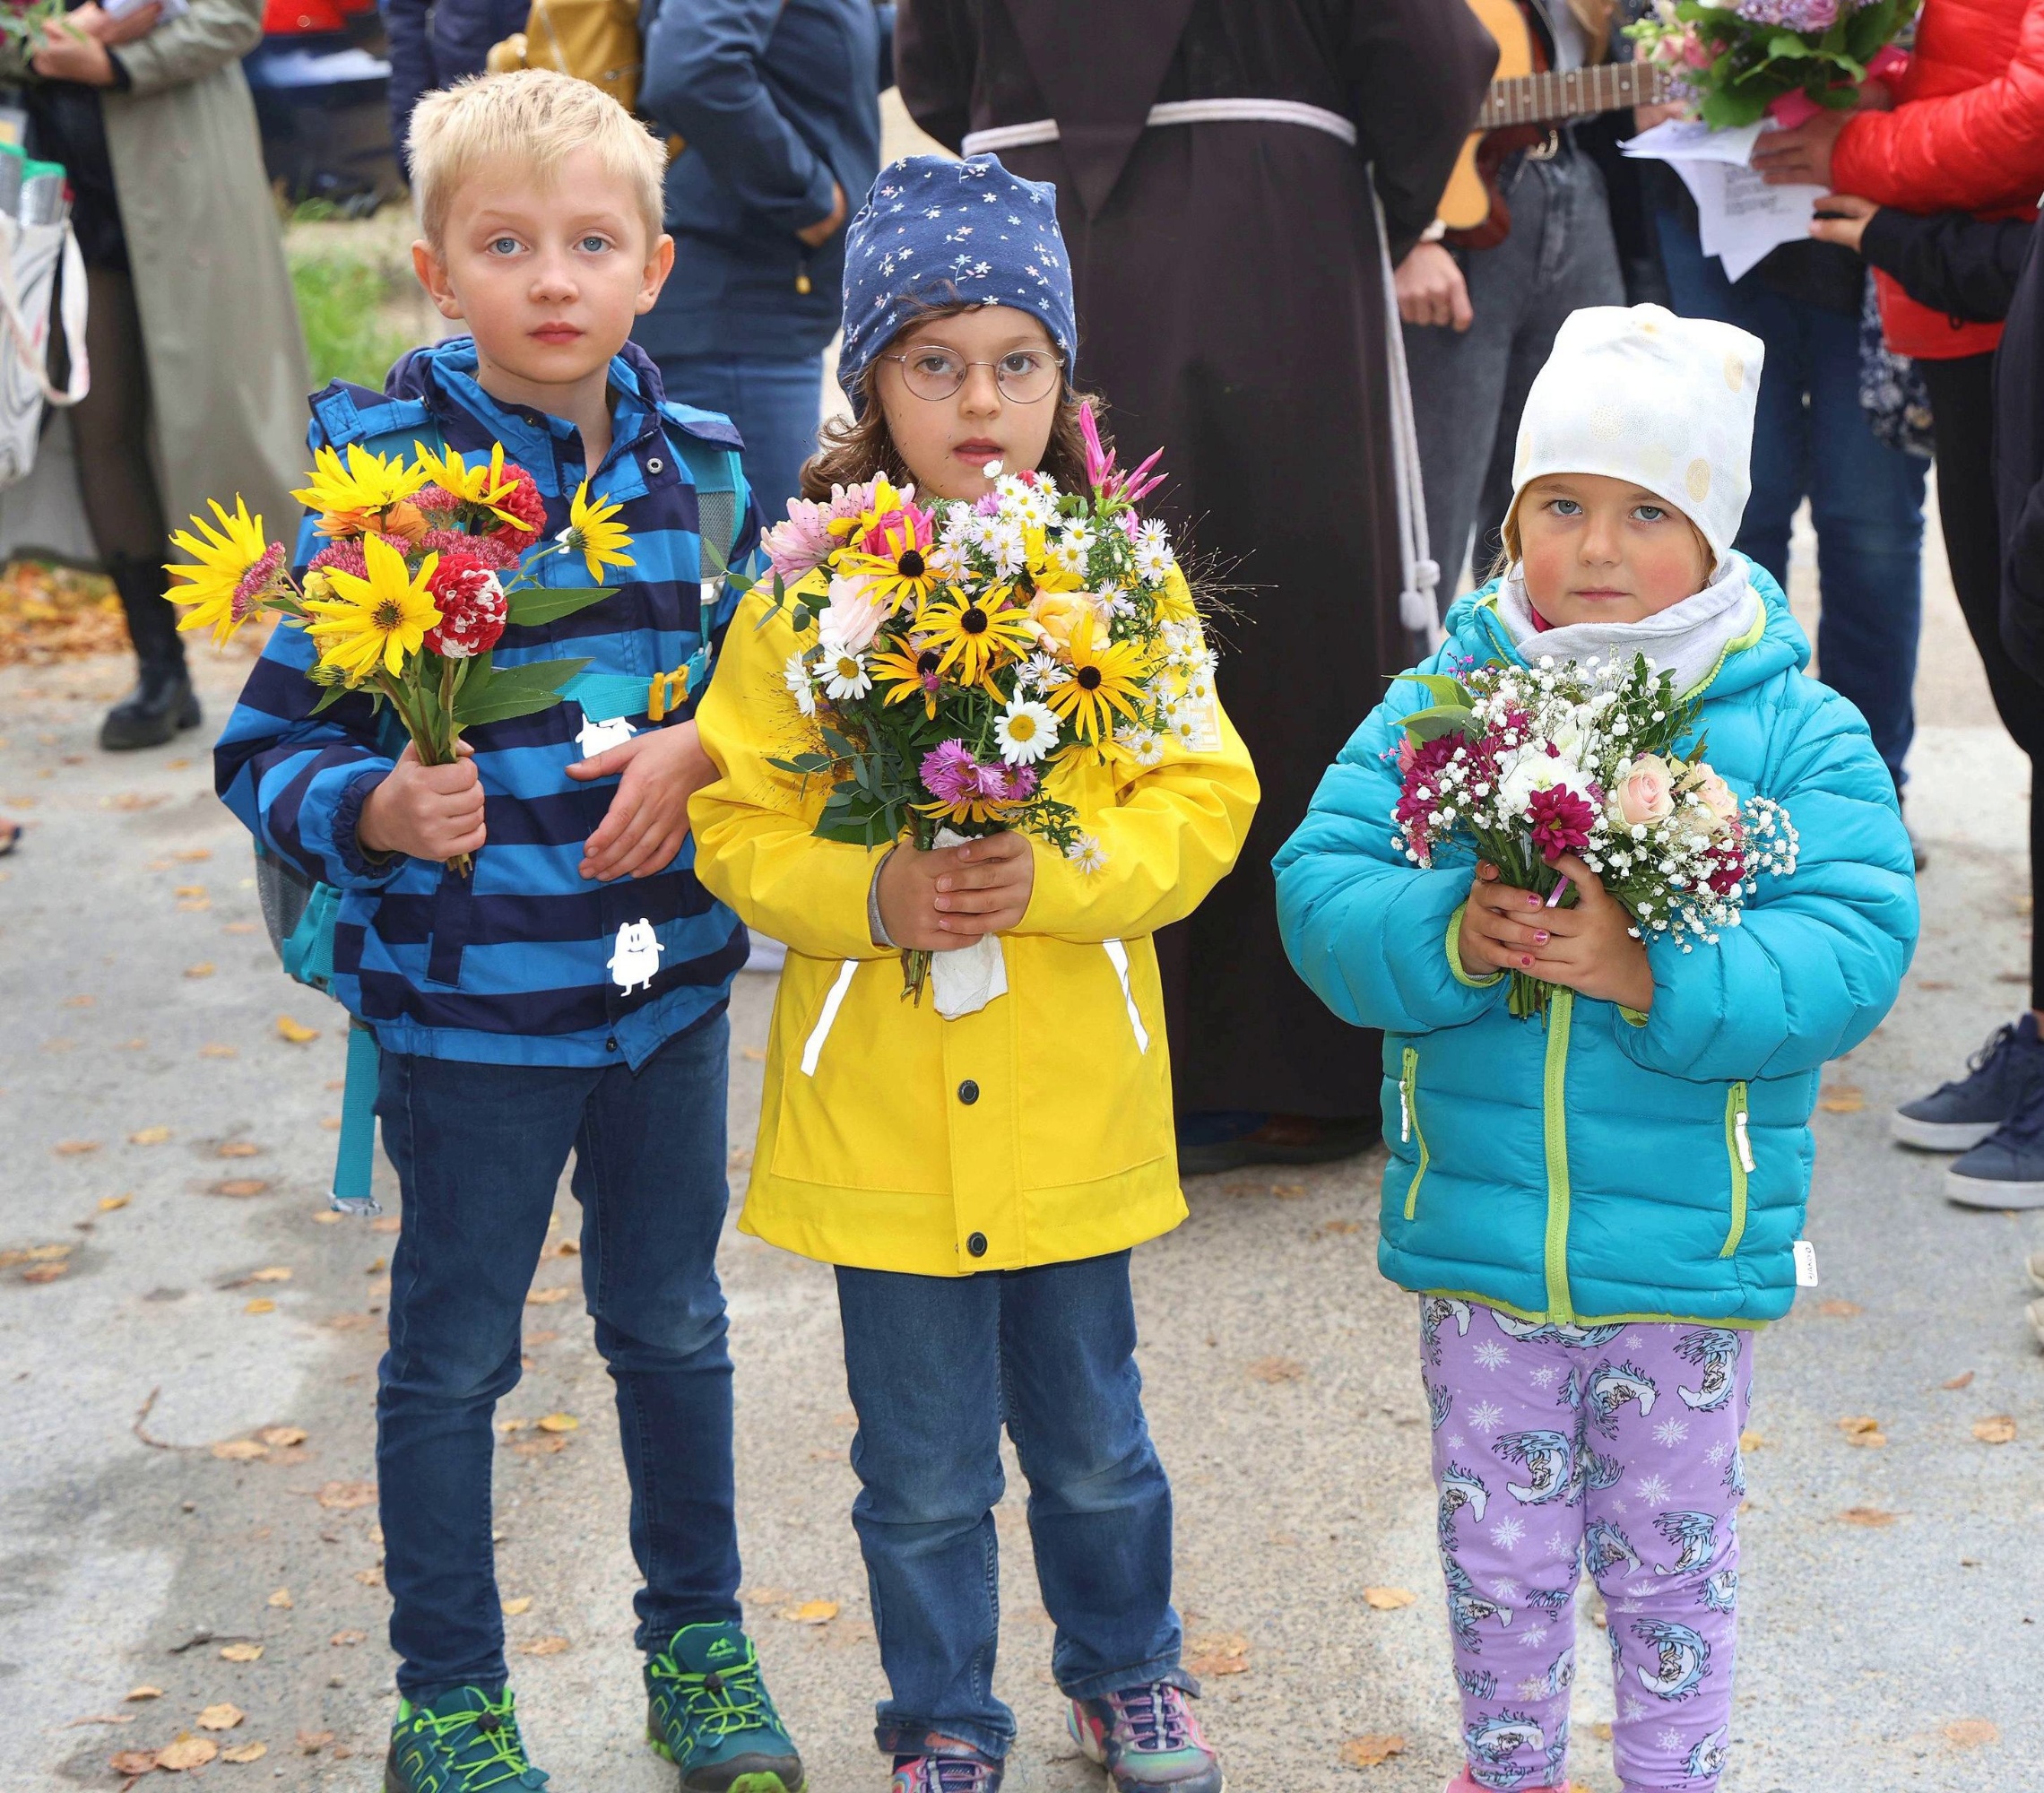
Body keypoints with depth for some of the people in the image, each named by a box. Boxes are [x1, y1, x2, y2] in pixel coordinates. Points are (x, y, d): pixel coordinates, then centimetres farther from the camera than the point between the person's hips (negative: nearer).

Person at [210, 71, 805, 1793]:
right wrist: (377, 809, -30)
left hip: (668, 978, 4)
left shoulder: (704, 465, 0)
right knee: (453, 1356, 10)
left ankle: (700, 1645, 38)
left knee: (674, 1326, 19)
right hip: (464, 998, -4)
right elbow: (271, 749, -11)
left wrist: (703, 750, -9)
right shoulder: (380, 471, -13)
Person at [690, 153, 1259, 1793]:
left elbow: (1204, 804, -5)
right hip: (880, 1109, -1)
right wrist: (871, 895, -21)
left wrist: (1053, 876, -21)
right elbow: (740, 826, -4)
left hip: (1076, 1106, 1)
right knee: (924, 1470, 12)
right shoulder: (804, 598, -7)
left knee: (1092, 1443, 19)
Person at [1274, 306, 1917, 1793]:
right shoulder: (1437, 706, -2)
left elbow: (1853, 954, -16)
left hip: (1686, 1250, -2)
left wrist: (1651, 971, -28)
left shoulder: (1797, 733, -7)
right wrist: (1451, 938, -25)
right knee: (1499, 1554, 17)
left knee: (1669, 1557, 14)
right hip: (1475, 1233, 2)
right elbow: (1320, 891, -6)